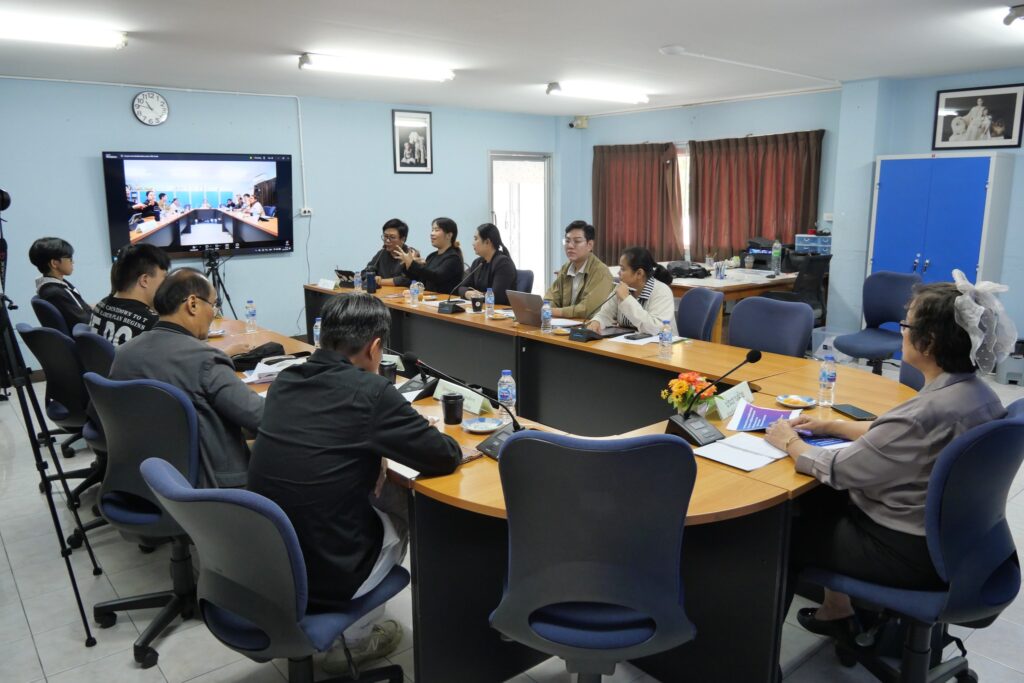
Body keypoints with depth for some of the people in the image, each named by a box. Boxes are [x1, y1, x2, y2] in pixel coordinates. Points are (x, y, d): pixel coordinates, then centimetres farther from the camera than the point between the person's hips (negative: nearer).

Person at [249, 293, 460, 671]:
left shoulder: (284, 381, 0)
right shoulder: (370, 391, -18)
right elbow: (446, 456, -9)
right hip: (325, 576, -5)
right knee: (400, 508, 20)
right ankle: (352, 639, 24)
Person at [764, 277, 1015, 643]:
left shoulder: (928, 413, -32)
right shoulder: (977, 393, -4)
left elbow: (837, 471, -21)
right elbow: (890, 434, 11)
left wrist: (790, 443, -4)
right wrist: (830, 426, 12)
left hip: (910, 551, -8)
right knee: (818, 500, 22)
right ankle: (838, 610, 34)